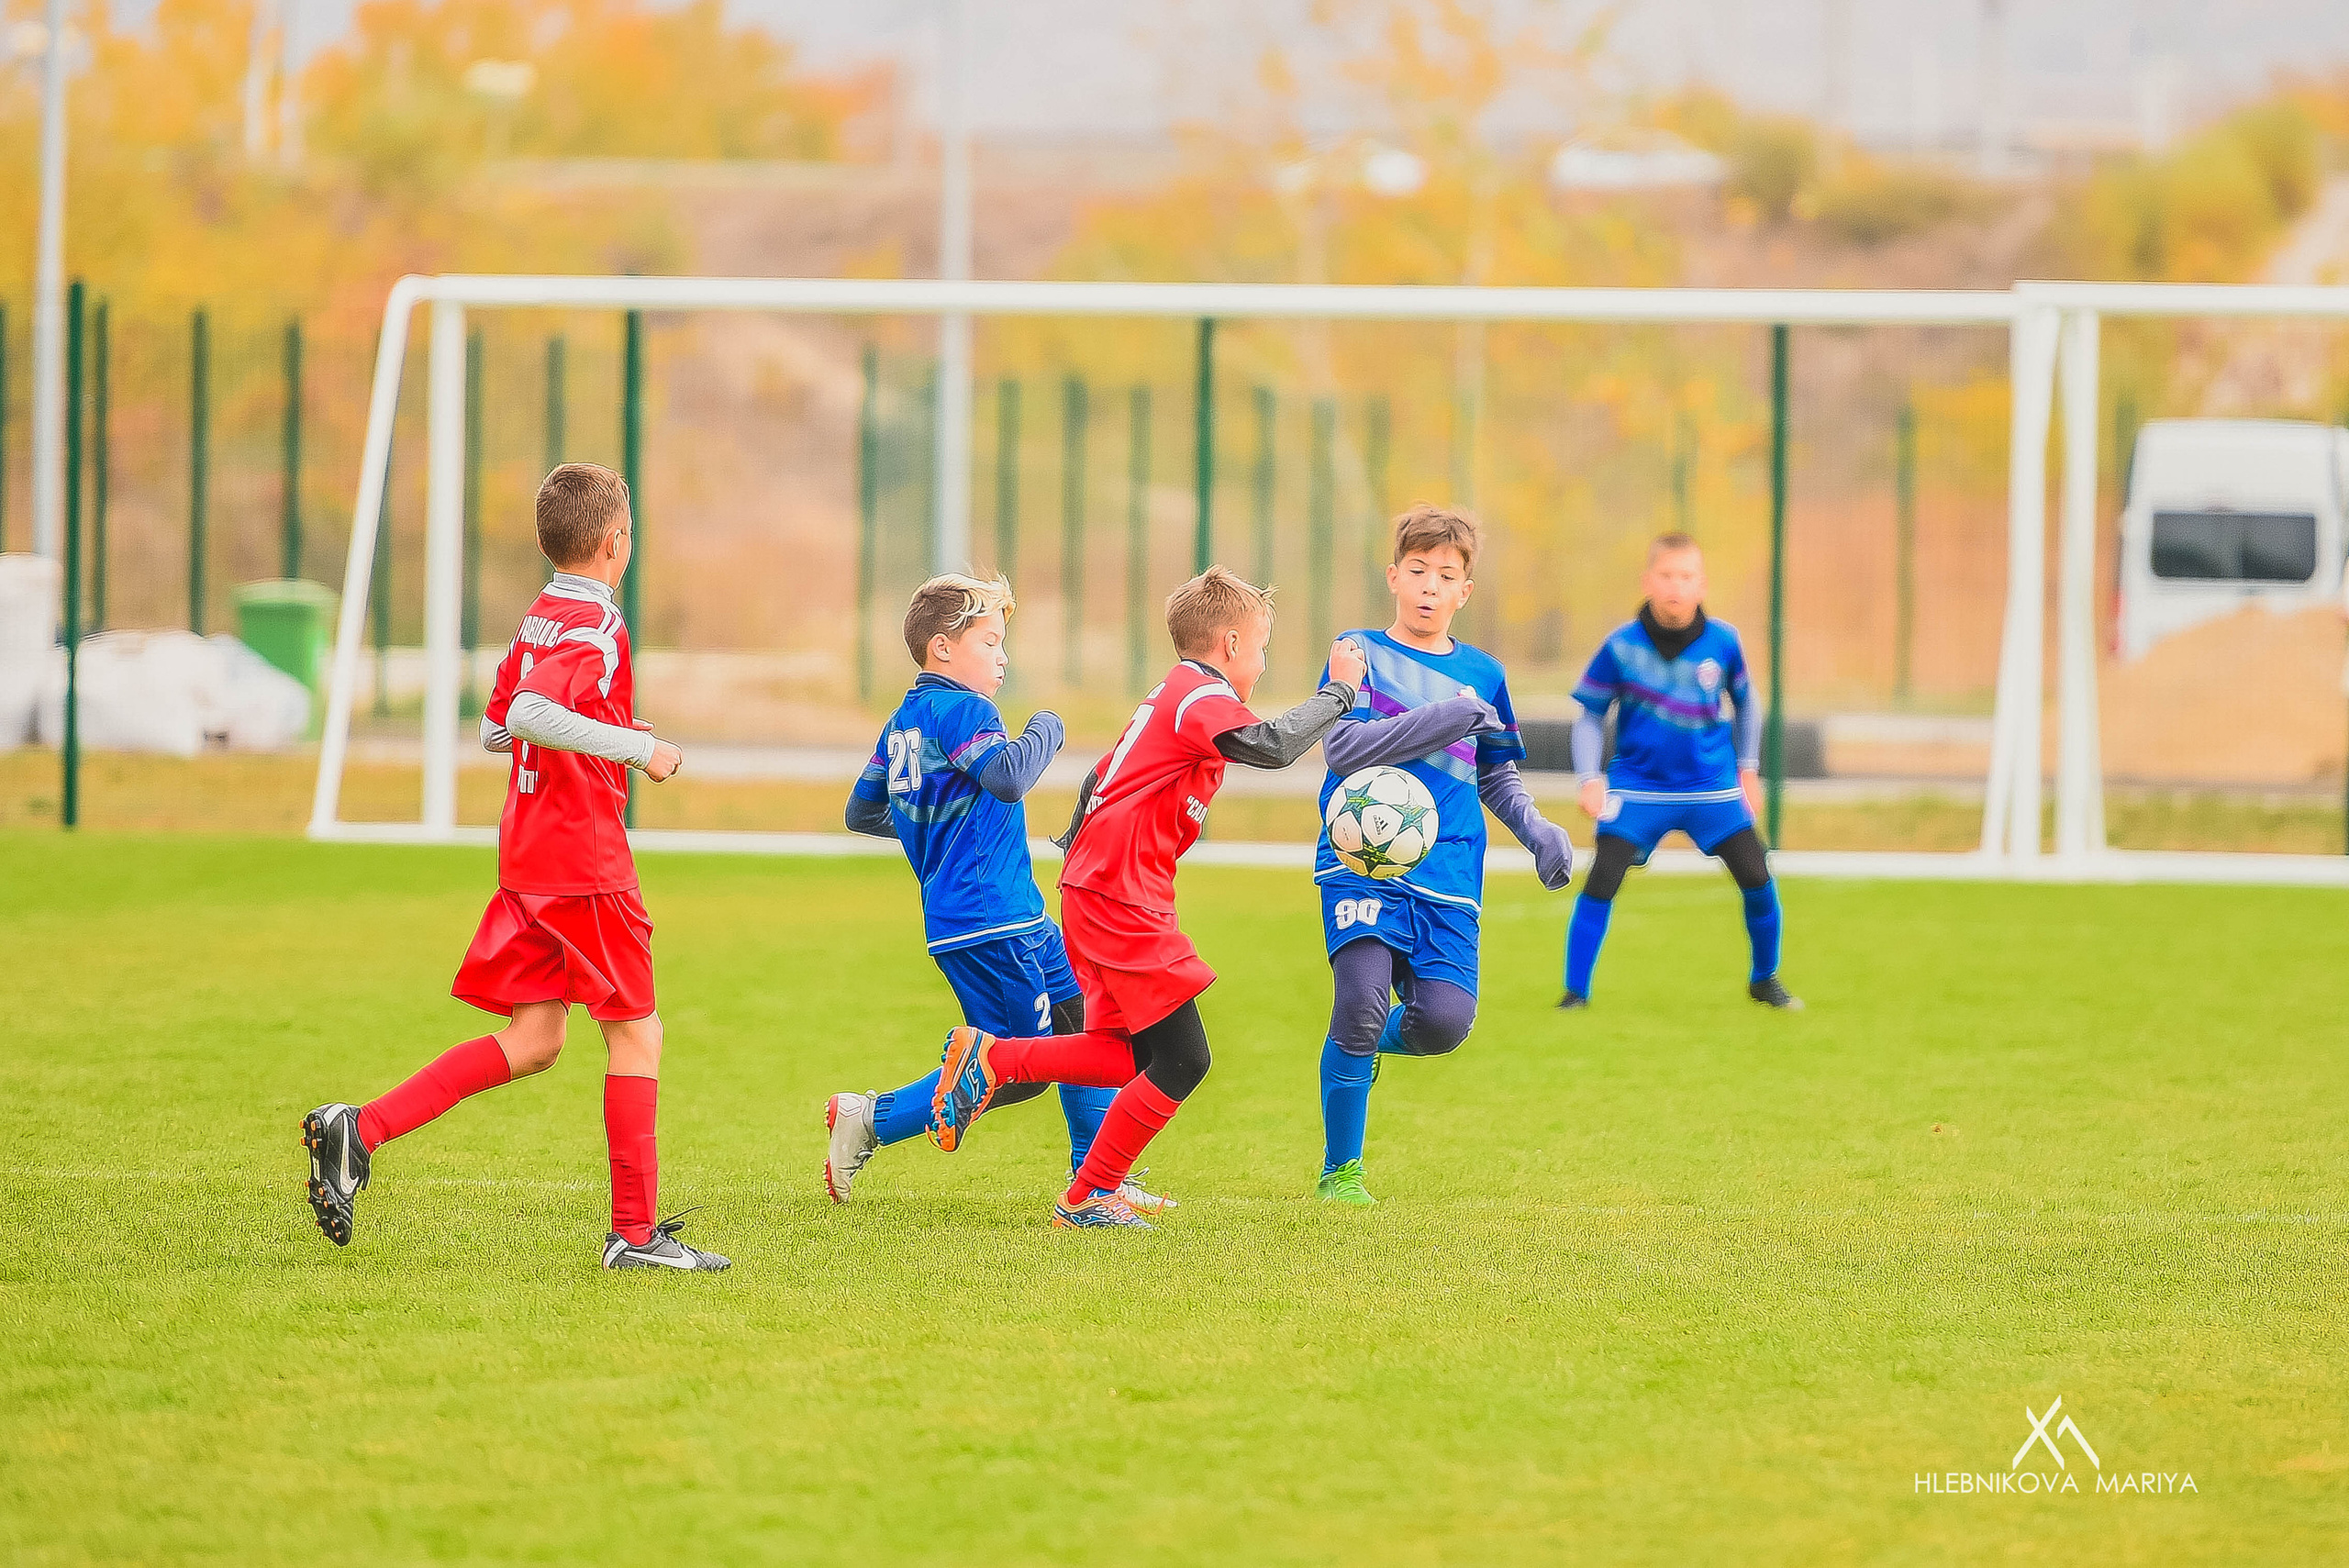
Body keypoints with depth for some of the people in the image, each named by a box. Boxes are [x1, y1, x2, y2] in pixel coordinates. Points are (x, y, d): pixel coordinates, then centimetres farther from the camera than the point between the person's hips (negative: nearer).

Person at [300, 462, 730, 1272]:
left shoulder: (538, 620, 13)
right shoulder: (594, 627, -15)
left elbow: (495, 728, 22)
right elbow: (527, 715, -31)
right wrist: (634, 747, -25)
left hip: (527, 856, 9)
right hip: (586, 860, -9)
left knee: (531, 1040, 9)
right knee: (637, 1033, 0)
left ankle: (361, 1128, -2)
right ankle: (635, 1232, 2)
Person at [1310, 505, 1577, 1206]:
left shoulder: (1481, 674, 16)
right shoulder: (1360, 654, 3)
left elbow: (1497, 778, 25)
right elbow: (1341, 746, -11)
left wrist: (1538, 830, 7)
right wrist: (1442, 721, -17)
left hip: (1448, 874, 4)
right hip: (1362, 862, -4)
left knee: (1444, 1022, -13)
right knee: (1362, 1000, -21)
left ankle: (1366, 1042, 24)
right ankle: (1339, 1171, -2)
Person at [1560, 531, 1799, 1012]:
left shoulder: (1723, 642, -8)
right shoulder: (1622, 646, -13)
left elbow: (1745, 702, 12)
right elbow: (1590, 716, -2)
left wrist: (1748, 766, 12)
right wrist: (1590, 779, -12)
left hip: (1713, 786, 2)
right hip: (1638, 786, -2)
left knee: (1757, 877, -4)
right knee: (1602, 880, -15)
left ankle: (1765, 979, 20)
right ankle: (1575, 992, -4)